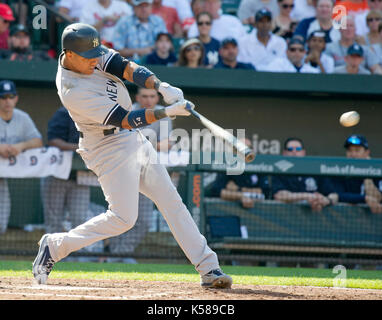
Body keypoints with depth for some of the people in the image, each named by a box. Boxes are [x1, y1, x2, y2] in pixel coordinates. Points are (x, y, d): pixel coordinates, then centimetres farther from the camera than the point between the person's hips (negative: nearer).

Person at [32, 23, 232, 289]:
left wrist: (161, 87, -29)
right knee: (123, 217, -11)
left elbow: (128, 69, -12)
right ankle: (55, 246, 5)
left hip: (135, 138, 8)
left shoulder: (94, 55, -4)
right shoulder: (73, 92, -27)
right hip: (110, 149, -8)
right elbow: (125, 119, -28)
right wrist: (168, 112, -34)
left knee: (171, 201, 4)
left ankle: (208, 268, 5)